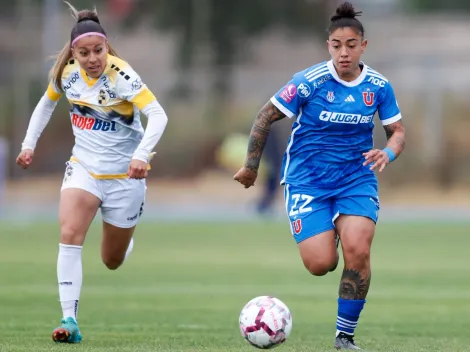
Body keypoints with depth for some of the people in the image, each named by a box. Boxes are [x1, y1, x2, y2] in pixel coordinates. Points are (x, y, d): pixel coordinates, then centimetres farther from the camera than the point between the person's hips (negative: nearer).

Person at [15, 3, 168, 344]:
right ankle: (69, 320, -24)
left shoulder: (121, 76, -23)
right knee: (69, 235, -22)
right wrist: (29, 144, 9)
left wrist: (142, 154, -46)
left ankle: (126, 239, 49)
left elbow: (158, 115, -33)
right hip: (84, 168, 3)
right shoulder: (66, 72, -8)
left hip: (125, 174, -3)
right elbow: (47, 104, 14)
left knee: (113, 261, 11)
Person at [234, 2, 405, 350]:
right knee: (321, 264, -14)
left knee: (357, 251, -21)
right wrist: (251, 166, 0)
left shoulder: (379, 87, -5)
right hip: (308, 180, -2)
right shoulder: (310, 81, -14)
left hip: (357, 177, 2)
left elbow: (398, 131, 6)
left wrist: (388, 154, -17)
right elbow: (266, 117, -5)